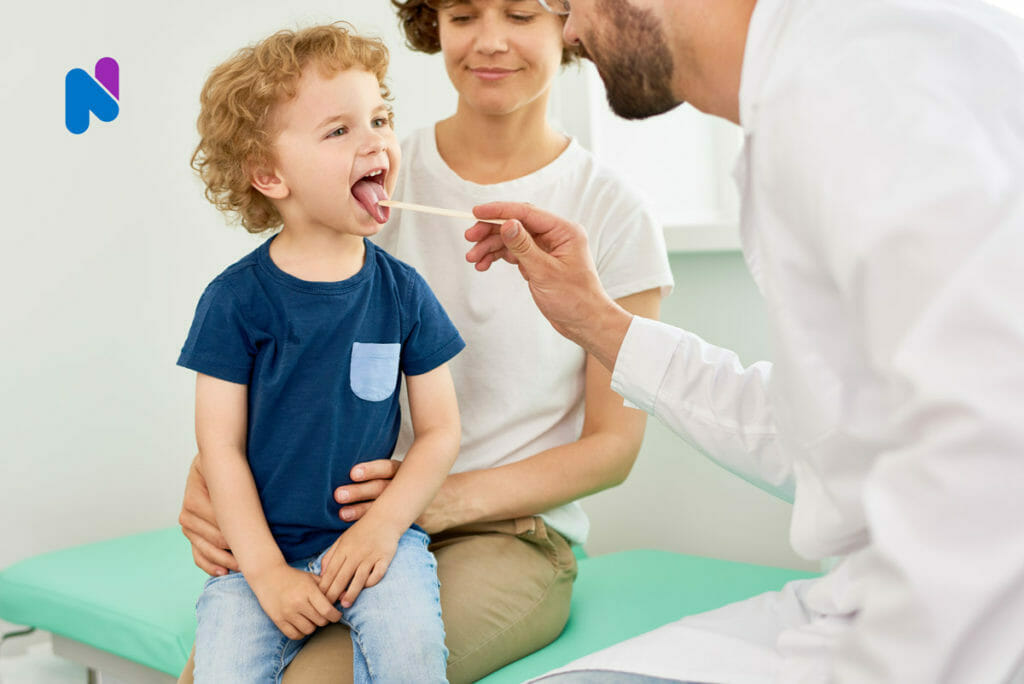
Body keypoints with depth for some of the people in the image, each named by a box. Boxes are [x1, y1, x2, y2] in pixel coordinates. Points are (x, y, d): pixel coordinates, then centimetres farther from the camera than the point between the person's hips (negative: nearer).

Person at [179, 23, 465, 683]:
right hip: (262, 545, 0)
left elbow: (441, 430, 2)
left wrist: (385, 523, -11)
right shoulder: (235, 299, -6)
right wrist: (267, 571, -10)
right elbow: (221, 445, -5)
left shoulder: (402, 291, -2)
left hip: (375, 535, 1)